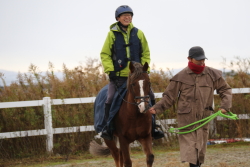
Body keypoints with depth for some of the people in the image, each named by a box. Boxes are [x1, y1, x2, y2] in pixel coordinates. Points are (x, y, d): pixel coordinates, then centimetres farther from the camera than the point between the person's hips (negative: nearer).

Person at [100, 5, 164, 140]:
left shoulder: (138, 33, 6)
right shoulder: (112, 34, -1)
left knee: (150, 97, -1)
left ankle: (152, 127, 10)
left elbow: (146, 53, 12)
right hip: (118, 76, -3)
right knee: (110, 99, -16)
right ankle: (108, 128, -3)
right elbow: (105, 54, 1)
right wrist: (110, 70, -10)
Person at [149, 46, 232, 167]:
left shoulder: (212, 75, 2)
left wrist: (225, 105, -3)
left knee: (200, 150, 11)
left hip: (203, 118, 3)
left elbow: (225, 90, 12)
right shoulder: (181, 77, -3)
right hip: (186, 119, -3)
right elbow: (169, 96, 2)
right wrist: (157, 108, -11)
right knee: (190, 149, -9)